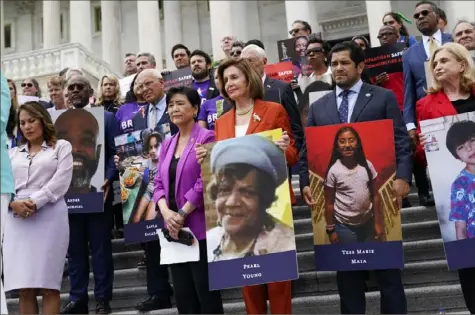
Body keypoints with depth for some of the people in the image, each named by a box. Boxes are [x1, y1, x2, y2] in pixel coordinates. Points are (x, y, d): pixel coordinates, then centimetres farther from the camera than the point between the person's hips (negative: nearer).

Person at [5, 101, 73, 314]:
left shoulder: (61, 147, 11)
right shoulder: (13, 153, 22)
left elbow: (60, 182, -2)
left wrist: (34, 202, -13)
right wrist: (13, 203, -10)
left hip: (49, 218, -3)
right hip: (17, 219, 4)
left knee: (48, 285, -4)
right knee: (24, 287, 0)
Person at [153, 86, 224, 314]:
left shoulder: (206, 138, -6)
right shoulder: (167, 144, 15)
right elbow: (159, 183, 11)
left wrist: (181, 215, -14)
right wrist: (166, 212, -8)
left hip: (199, 228, -7)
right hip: (174, 230, 7)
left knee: (207, 294, 0)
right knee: (183, 295, 11)